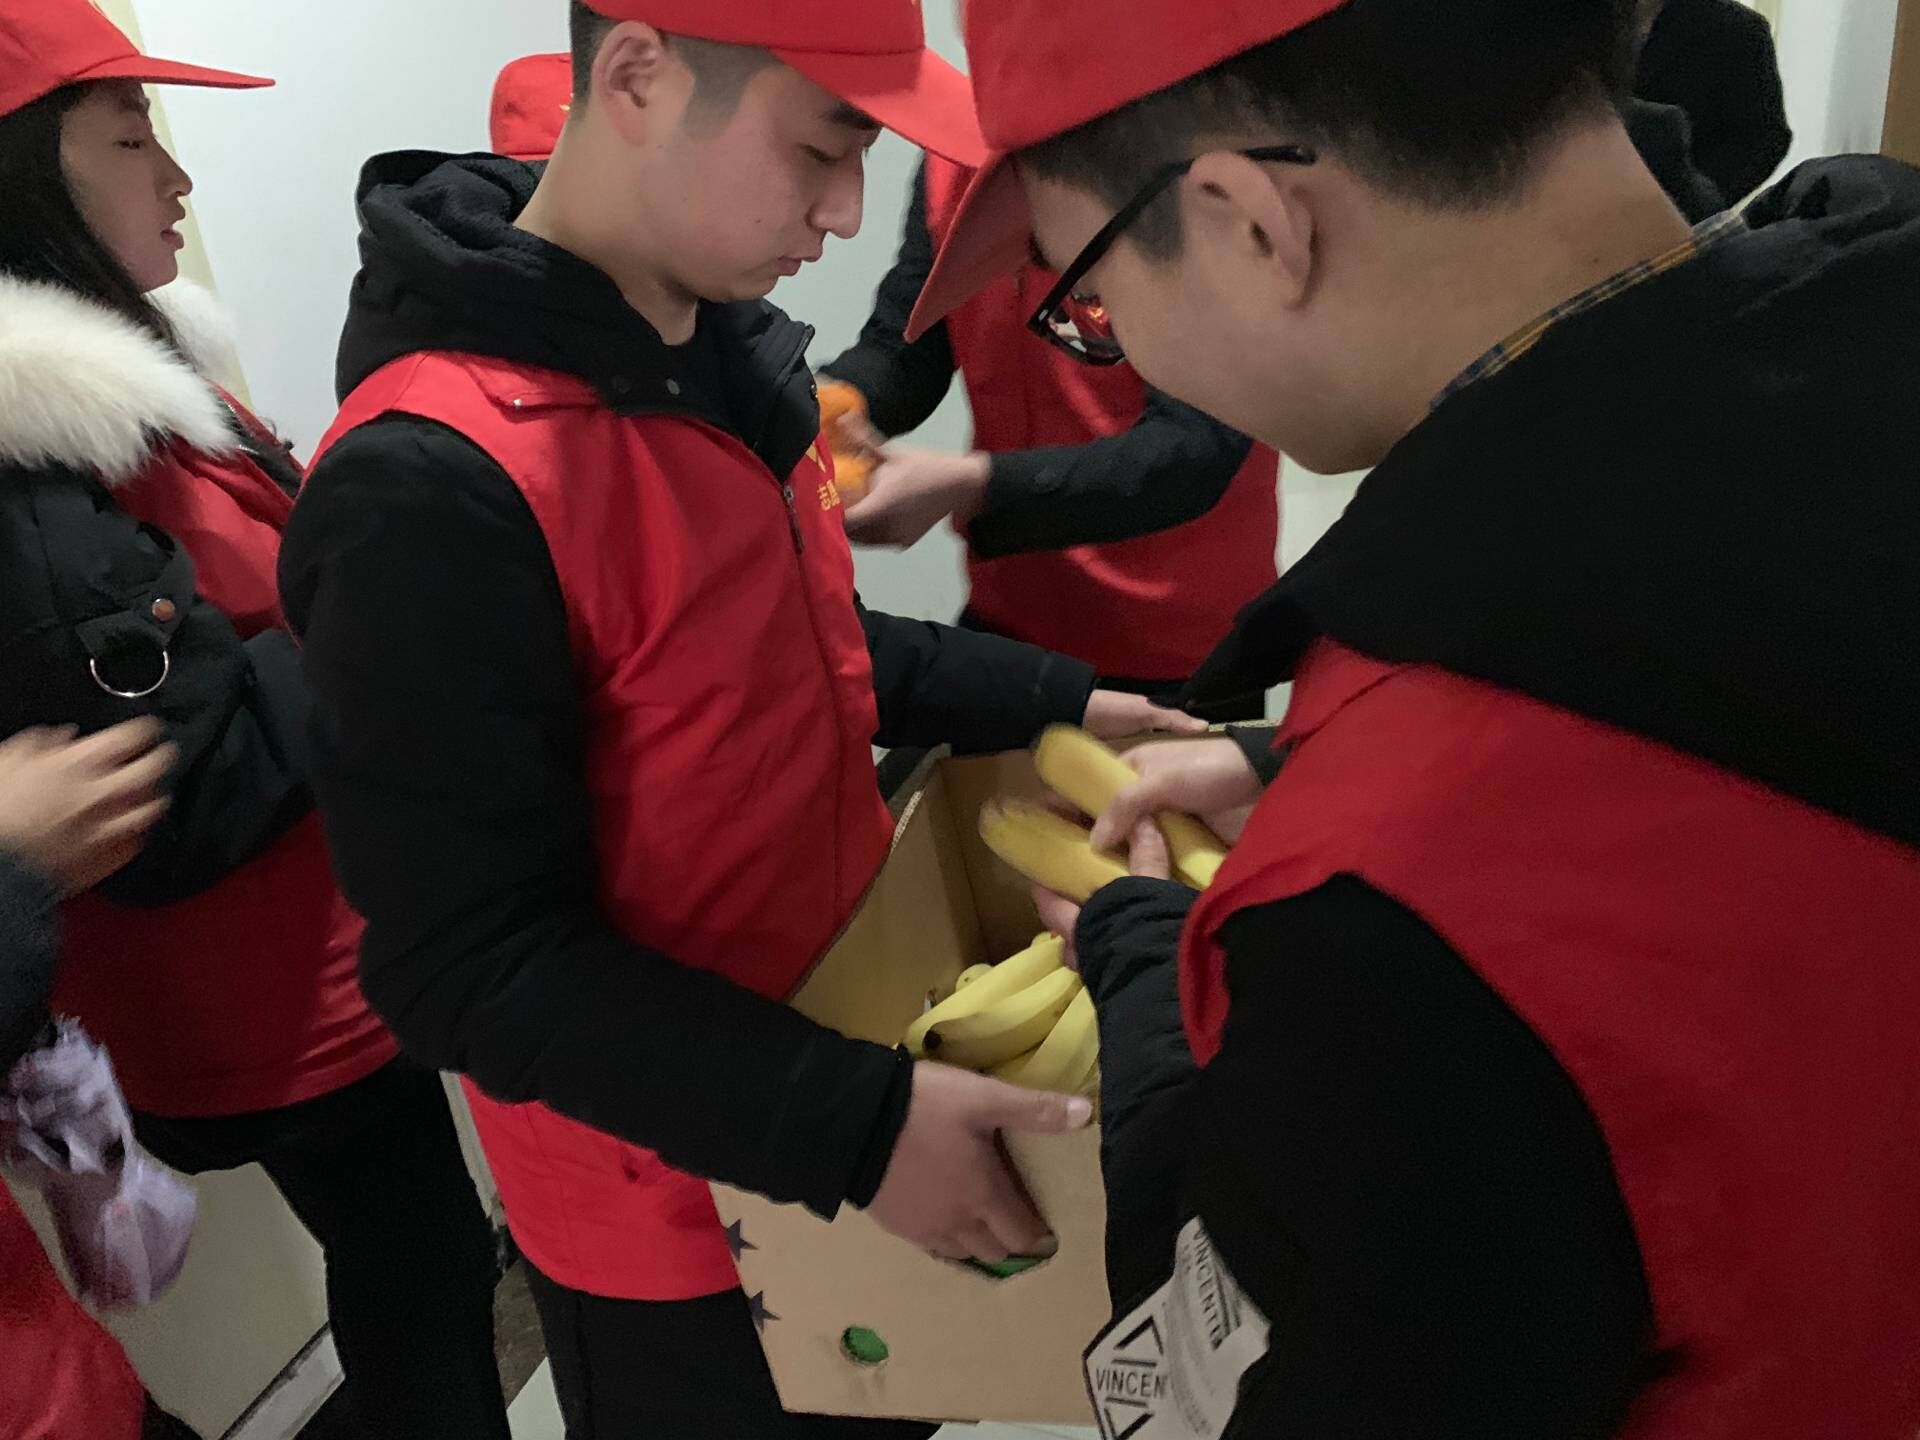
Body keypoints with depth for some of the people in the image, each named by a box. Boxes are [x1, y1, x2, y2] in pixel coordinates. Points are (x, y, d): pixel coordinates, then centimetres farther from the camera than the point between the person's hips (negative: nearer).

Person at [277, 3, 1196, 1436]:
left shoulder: (726, 348, -2)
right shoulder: (432, 487, -29)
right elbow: (474, 968, -26)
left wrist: (1048, 702, 5)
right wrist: (854, 1124, -29)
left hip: (843, 1036, 8)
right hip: (677, 1202, -7)